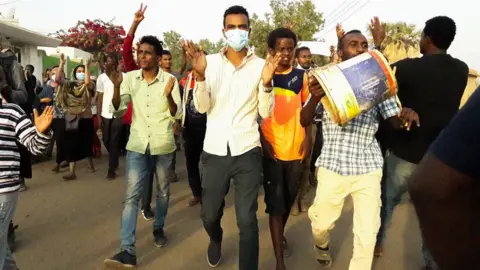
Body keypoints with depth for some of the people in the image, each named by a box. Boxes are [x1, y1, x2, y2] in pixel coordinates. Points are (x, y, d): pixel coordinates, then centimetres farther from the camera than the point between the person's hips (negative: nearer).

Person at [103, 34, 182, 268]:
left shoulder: (169, 80, -6)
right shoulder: (130, 78, 0)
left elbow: (177, 115, -10)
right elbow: (117, 110, -2)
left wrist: (169, 96, -28)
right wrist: (116, 87, -18)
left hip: (163, 146, -1)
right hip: (137, 145, 1)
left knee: (163, 191, 15)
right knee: (131, 196, -5)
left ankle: (158, 228, 38)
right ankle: (127, 251, -3)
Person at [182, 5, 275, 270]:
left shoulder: (260, 65, 0)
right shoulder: (211, 61, 2)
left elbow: (265, 112, -2)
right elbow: (202, 107, -5)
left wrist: (266, 83, -19)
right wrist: (199, 74, -20)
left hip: (247, 152, -1)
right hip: (214, 151, 2)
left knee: (247, 220, 2)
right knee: (209, 214, 17)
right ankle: (216, 240, 50)